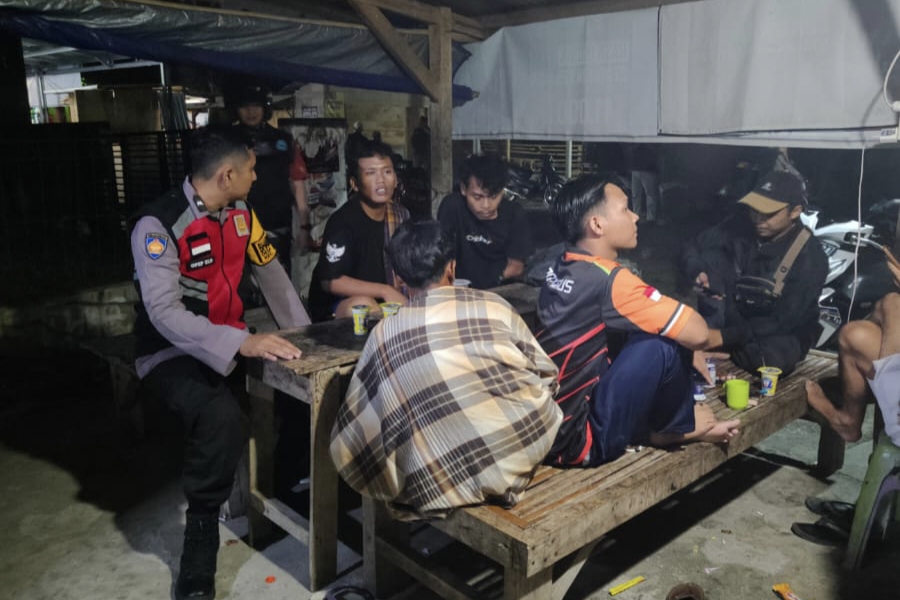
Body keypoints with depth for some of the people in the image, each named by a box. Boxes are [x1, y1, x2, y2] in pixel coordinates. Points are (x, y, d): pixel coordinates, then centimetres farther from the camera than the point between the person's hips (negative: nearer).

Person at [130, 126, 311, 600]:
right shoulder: (159, 224, -22)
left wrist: (301, 335, 8)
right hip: (171, 351, -7)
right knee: (222, 419, -33)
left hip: (231, 341, 8)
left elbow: (270, 274, 12)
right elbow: (164, 311, -31)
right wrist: (241, 344, -41)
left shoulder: (240, 214, 1)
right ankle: (201, 534, -10)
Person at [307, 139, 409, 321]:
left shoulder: (400, 216, 3)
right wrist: (385, 291, -24)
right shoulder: (343, 221, -18)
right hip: (333, 309, -6)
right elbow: (331, 281, -21)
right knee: (362, 305, -36)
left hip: (380, 302, 7)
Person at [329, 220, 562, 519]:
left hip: (444, 484, 0)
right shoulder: (493, 305, 1)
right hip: (527, 444, 1)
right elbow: (547, 375, 11)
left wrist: (385, 480, 20)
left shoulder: (384, 333, -1)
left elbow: (357, 427, 3)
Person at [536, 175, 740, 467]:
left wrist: (689, 349, 10)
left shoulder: (564, 268, 5)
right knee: (662, 346, -14)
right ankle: (678, 426, 13)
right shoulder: (607, 278, -22)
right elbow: (697, 333, -19)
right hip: (576, 438, -9)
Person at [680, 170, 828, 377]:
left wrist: (726, 336, -34)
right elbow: (692, 248, -6)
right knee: (711, 257, -18)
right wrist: (697, 272, -31)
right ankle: (709, 340, -20)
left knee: (769, 360, -38)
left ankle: (723, 346, -6)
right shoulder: (741, 225, -11)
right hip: (736, 313, 3)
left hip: (784, 330, -3)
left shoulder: (811, 257, -23)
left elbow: (783, 321, -26)